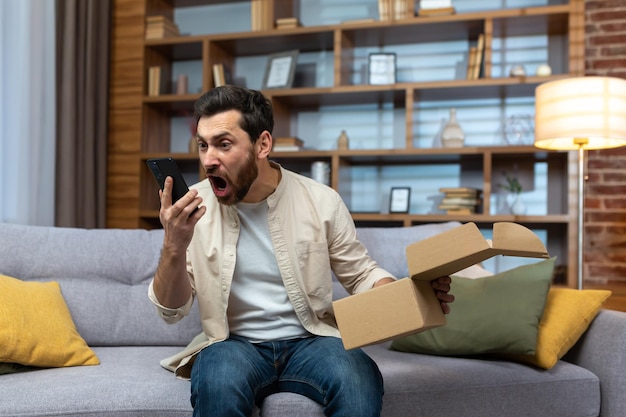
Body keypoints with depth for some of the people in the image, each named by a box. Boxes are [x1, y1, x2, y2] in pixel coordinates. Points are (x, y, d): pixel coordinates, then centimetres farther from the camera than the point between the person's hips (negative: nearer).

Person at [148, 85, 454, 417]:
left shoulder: (321, 201, -5)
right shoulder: (193, 208, -5)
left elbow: (360, 274, 6)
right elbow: (172, 311, -5)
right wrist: (174, 247, -25)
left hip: (312, 340, 1)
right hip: (234, 344, 0)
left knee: (361, 383, -31)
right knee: (218, 385, -35)